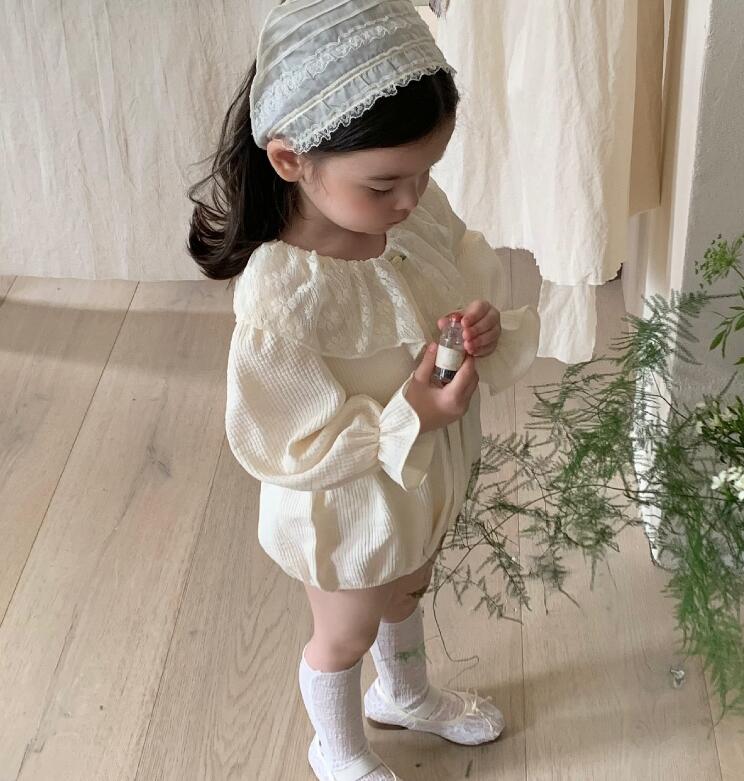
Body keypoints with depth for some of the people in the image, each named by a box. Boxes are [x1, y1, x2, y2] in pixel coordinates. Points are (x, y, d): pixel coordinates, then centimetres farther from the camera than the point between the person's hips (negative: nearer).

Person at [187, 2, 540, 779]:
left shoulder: (420, 208, -19)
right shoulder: (281, 297, -38)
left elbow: (470, 273, 0)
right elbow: (284, 445, -28)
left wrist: (489, 326, -22)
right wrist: (408, 419, -35)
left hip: (427, 479, 6)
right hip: (349, 513, -6)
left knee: (404, 596, 35)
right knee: (346, 635, 24)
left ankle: (405, 694, 68)